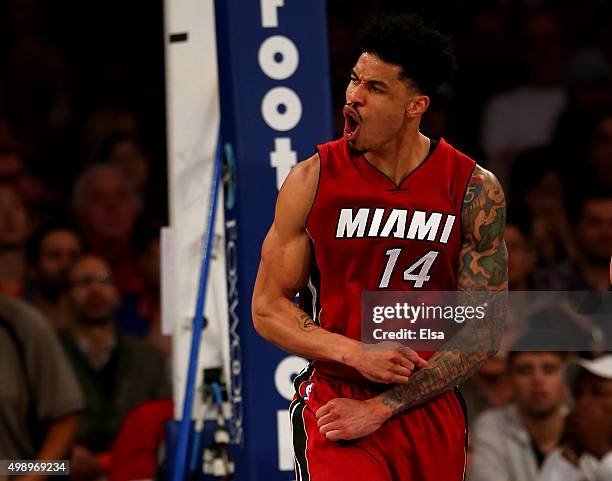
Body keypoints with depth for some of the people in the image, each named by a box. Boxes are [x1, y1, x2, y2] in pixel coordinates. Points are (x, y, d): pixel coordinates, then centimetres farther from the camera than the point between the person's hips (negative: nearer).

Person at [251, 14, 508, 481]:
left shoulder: (476, 190, -4)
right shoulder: (313, 179, -4)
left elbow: (483, 331, -5)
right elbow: (267, 308, -1)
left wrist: (381, 408, -11)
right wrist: (355, 353, -17)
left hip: (432, 413, 2)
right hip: (334, 403, -2)